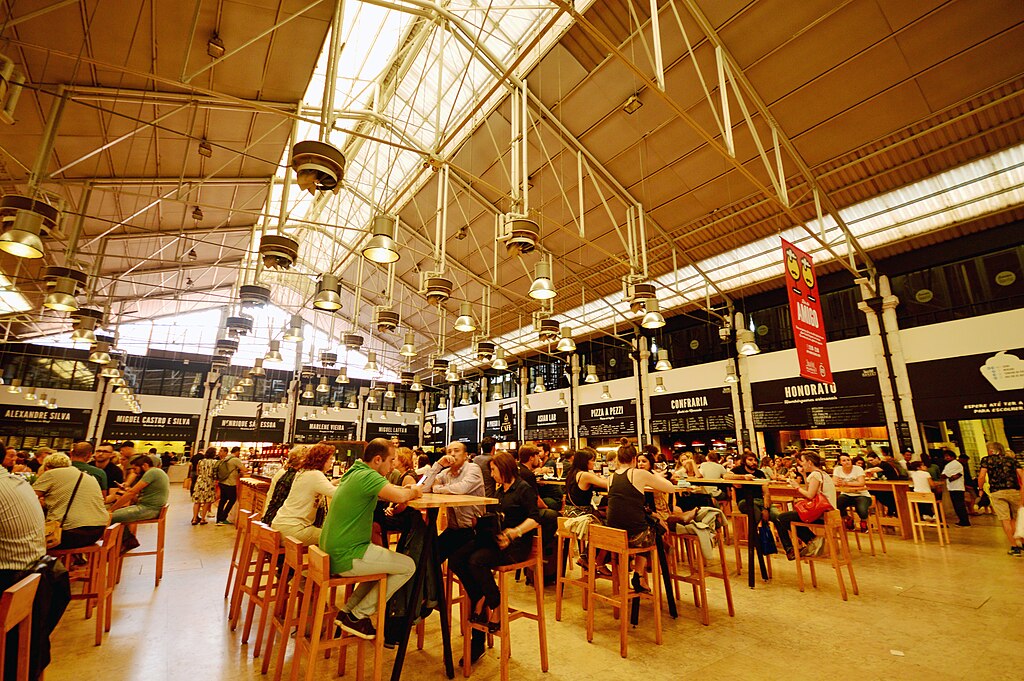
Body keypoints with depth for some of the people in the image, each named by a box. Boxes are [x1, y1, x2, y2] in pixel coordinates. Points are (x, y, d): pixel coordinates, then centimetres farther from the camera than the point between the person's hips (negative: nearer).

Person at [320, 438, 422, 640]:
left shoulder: (354, 472, 10)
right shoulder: (367, 476, -20)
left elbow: (386, 492, 20)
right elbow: (399, 497, -33)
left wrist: (407, 490, 1)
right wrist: (413, 492, -11)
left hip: (331, 553, 10)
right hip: (346, 557, -10)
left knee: (386, 561, 24)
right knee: (408, 566, -3)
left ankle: (348, 611, 21)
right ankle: (357, 616, 6)